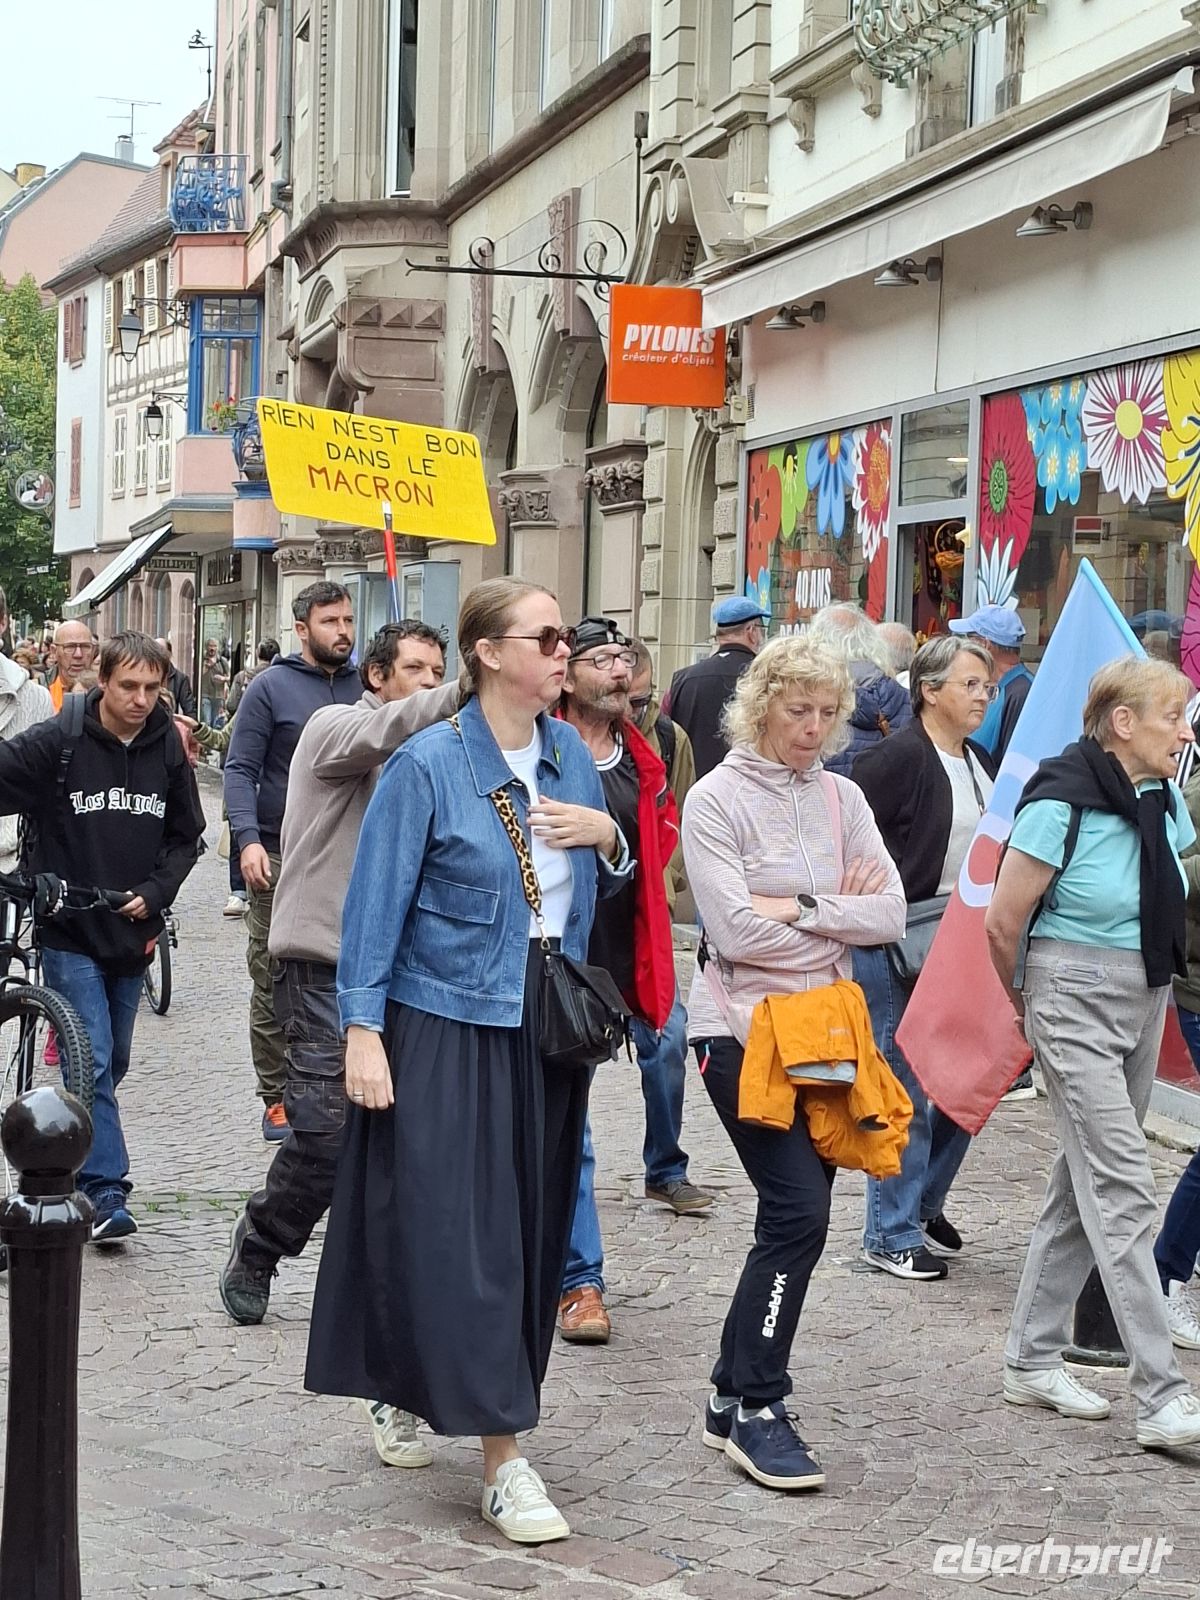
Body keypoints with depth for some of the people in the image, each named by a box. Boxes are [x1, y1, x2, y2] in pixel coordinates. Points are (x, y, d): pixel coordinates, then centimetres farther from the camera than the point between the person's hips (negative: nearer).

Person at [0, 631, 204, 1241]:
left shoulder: (168, 750, 1)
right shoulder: (55, 743, -11)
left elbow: (186, 836, 10)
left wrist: (153, 894, -4)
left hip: (133, 933, 5)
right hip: (70, 932, -5)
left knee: (113, 1061, 15)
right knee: (93, 1060, -10)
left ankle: (76, 1162, 33)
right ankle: (105, 1190, -9)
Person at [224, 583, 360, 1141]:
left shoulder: (365, 687, 10)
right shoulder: (270, 687, -1)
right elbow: (240, 770, -4)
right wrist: (248, 839, -17)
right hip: (282, 860, -3)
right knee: (275, 986, 0)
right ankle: (277, 1097, 9)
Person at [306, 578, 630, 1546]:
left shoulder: (572, 755, 7)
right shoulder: (429, 766, -10)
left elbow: (601, 889, 17)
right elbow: (376, 903, -10)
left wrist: (608, 838, -4)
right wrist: (364, 1030, -16)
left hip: (546, 1027, 6)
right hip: (447, 1027, -6)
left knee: (533, 1225, 11)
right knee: (461, 1232, -7)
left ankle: (430, 1394, 29)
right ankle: (505, 1459, -5)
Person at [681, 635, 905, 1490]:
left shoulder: (843, 798, 8)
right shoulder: (717, 799, -7)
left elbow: (890, 914, -1)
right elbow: (735, 930, -17)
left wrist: (798, 909, -13)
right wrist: (842, 918, -6)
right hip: (743, 1030, -6)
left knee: (796, 1216, 9)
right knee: (799, 1210, -14)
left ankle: (734, 1400, 22)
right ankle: (758, 1410, -3)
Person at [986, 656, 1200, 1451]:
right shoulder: (1062, 805, -18)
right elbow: (1003, 923, -10)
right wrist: (1026, 999, 4)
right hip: (1076, 1004, -8)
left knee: (1085, 1183, 13)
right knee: (1124, 1193, -10)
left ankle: (1033, 1359, 25)